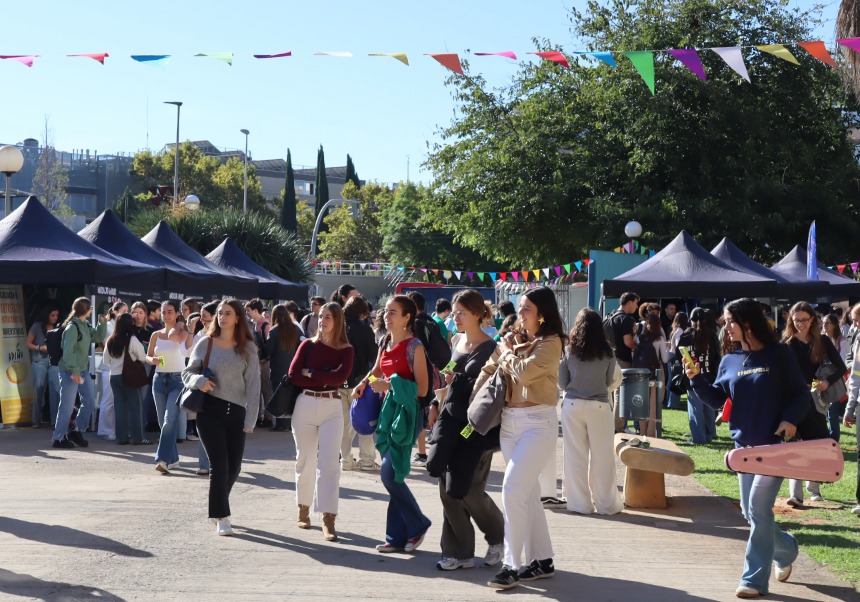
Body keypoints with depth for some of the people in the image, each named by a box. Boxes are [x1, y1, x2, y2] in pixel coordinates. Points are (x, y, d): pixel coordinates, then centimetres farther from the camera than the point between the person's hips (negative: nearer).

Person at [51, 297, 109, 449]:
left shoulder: (86, 326, 9)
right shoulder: (72, 327, -17)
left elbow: (99, 337, 19)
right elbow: (68, 351, -22)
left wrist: (103, 324, 3)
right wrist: (74, 371, -26)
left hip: (83, 370, 9)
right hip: (70, 371, -9)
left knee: (90, 401, 11)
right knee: (67, 406, -4)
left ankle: (77, 432, 22)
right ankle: (58, 438, 6)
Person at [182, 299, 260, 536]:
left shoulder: (247, 348, 4)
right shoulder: (206, 343, 3)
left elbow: (253, 384, 1)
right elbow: (187, 372, 7)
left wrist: (250, 419, -6)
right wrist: (199, 381, -16)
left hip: (236, 412, 2)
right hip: (210, 409, -2)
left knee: (234, 467, 6)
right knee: (220, 465, -7)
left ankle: (219, 506, 31)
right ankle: (221, 517, 4)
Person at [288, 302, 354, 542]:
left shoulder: (346, 350, 2)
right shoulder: (308, 345, 5)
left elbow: (340, 377, -14)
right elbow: (293, 375, -5)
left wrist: (310, 373, -8)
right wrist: (325, 380, -10)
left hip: (332, 408, -1)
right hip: (305, 405, 2)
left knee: (329, 463, -9)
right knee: (305, 461, 10)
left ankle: (328, 520, -12)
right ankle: (303, 510, 26)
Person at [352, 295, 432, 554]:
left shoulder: (414, 346, -11)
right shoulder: (386, 343, 10)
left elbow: (422, 389, -13)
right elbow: (377, 371, 28)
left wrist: (389, 385, -16)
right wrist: (363, 384, 9)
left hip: (406, 413, -7)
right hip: (388, 409, 7)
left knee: (390, 474, -12)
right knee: (391, 476, 8)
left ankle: (418, 525, 7)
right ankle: (398, 537, 14)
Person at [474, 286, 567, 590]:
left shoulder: (550, 342, -9)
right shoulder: (515, 339, 11)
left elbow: (524, 372, -20)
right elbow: (488, 370, 15)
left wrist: (507, 352, -2)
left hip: (538, 422, -7)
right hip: (509, 421, 7)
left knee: (513, 490, -14)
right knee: (527, 492, 12)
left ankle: (512, 565, -9)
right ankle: (541, 560, 21)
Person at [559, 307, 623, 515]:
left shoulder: (569, 350, -2)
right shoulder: (607, 352, -2)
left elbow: (562, 383, 3)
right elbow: (611, 381, 6)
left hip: (572, 405, 0)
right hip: (599, 406, 0)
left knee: (576, 456, 6)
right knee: (602, 457, 7)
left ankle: (580, 503, 10)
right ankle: (606, 503, 13)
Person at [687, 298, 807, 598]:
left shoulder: (779, 355, -6)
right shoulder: (730, 360, 7)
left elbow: (801, 394, -2)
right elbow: (717, 399, 5)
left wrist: (791, 418, -20)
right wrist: (697, 379, -10)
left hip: (775, 445, -5)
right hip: (743, 445, 6)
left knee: (759, 508, -11)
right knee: (750, 512, 10)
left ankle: (754, 579, -3)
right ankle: (785, 549, 37)